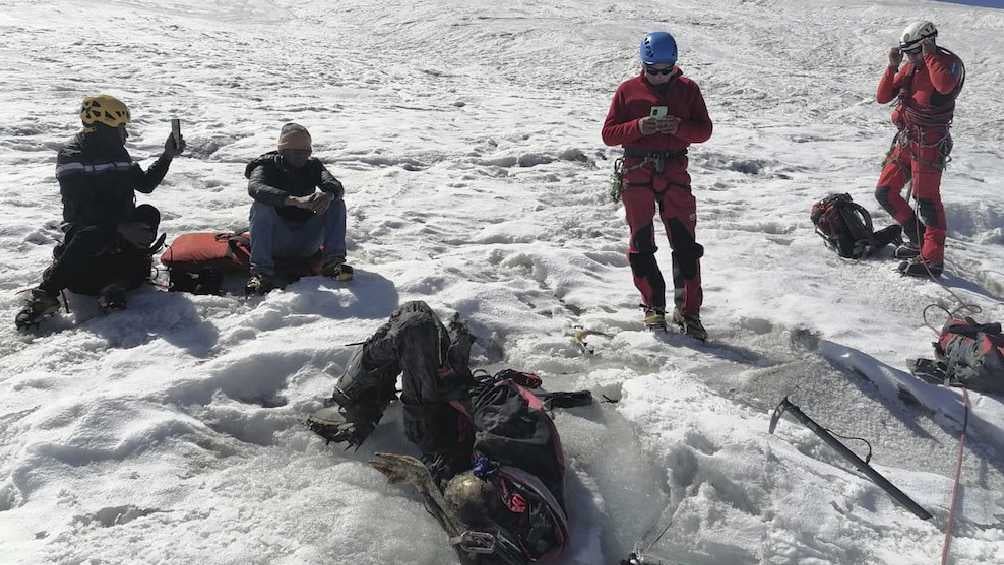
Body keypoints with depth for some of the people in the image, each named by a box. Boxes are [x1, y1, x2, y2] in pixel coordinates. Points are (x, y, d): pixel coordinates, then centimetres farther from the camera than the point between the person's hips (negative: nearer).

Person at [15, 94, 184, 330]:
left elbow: (145, 184, 24)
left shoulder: (118, 153, 15)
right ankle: (45, 294, -37)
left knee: (149, 214, -23)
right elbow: (82, 208, -20)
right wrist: (120, 228, -31)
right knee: (94, 236, -40)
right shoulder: (70, 157, -8)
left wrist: (167, 156, 13)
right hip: (84, 228, -6)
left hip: (123, 225, 6)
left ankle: (117, 283, -33)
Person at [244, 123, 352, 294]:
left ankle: (333, 260, -26)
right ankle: (261, 270, -35)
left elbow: (337, 186, -11)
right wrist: (295, 200, -42)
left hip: (307, 243, 3)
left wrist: (329, 194, -38)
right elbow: (255, 187, -27)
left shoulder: (313, 166, 7)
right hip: (276, 242, -2)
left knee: (337, 203, -13)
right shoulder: (267, 166, -3)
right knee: (261, 206, -28)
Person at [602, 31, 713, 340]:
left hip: (674, 172, 0)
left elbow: (704, 130, 7)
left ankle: (689, 311, 4)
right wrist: (639, 127, -16)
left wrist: (679, 127, -13)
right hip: (637, 174, 0)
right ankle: (654, 305, 17)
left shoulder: (687, 89, 8)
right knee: (641, 243, 3)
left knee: (685, 244, -4)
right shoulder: (628, 91, 6)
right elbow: (608, 134, 2)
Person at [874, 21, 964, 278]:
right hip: (905, 140, 8)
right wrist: (892, 67, -5)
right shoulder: (910, 67, 12)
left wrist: (930, 54, -22)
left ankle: (932, 260, 0)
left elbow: (944, 85, -34)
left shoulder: (949, 63, -10)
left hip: (930, 143, -8)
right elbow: (882, 97, 7)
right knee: (885, 193, 10)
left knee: (927, 199, -7)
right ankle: (918, 239, 25)